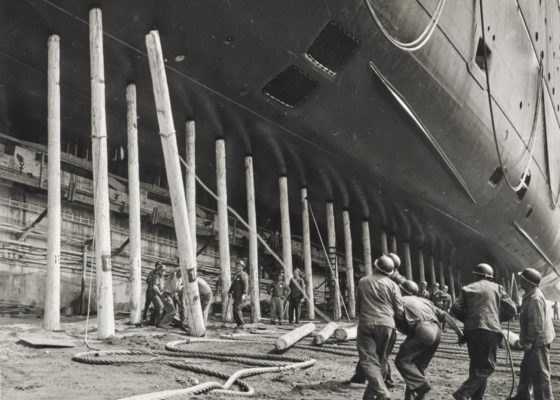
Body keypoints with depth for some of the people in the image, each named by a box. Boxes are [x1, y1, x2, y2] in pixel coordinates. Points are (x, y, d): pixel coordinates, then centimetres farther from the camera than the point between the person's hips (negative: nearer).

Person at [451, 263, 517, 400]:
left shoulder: (467, 289, 13)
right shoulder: (497, 288, 11)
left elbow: (456, 309, 0)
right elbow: (511, 310, 7)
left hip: (471, 330, 3)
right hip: (491, 329, -3)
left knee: (476, 365, 15)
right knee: (487, 367, -1)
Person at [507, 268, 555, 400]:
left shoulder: (535, 299, -24)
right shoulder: (530, 295, 10)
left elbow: (537, 324, -25)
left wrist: (529, 341, -20)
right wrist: (526, 340, 21)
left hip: (538, 342, -11)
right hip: (536, 341, 11)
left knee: (540, 373, -2)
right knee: (526, 369, 21)